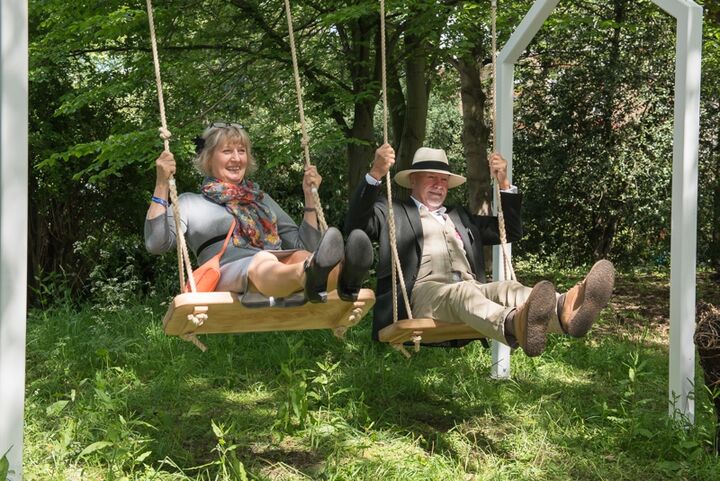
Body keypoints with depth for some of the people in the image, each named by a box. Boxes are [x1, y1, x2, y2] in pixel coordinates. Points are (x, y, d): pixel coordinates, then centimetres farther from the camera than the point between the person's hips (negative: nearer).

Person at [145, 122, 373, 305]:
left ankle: (343, 276, -67)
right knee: (263, 262, -39)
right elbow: (156, 243, 5)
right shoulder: (191, 202, 23)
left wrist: (310, 197, 21)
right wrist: (162, 185, 0)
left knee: (301, 258, -32)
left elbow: (304, 247, 27)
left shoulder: (261, 199, 34)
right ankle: (311, 276, -73)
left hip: (280, 271, 4)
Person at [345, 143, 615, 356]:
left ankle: (566, 312, -63)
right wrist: (375, 174, -12)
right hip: (423, 293, -5)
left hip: (472, 292, 5)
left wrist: (504, 184, 22)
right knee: (462, 293, -39)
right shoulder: (393, 213, 22)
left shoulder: (461, 218, 37)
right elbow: (356, 224, 2)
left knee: (506, 289, -30)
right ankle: (515, 326, -73)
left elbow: (511, 232, 36)